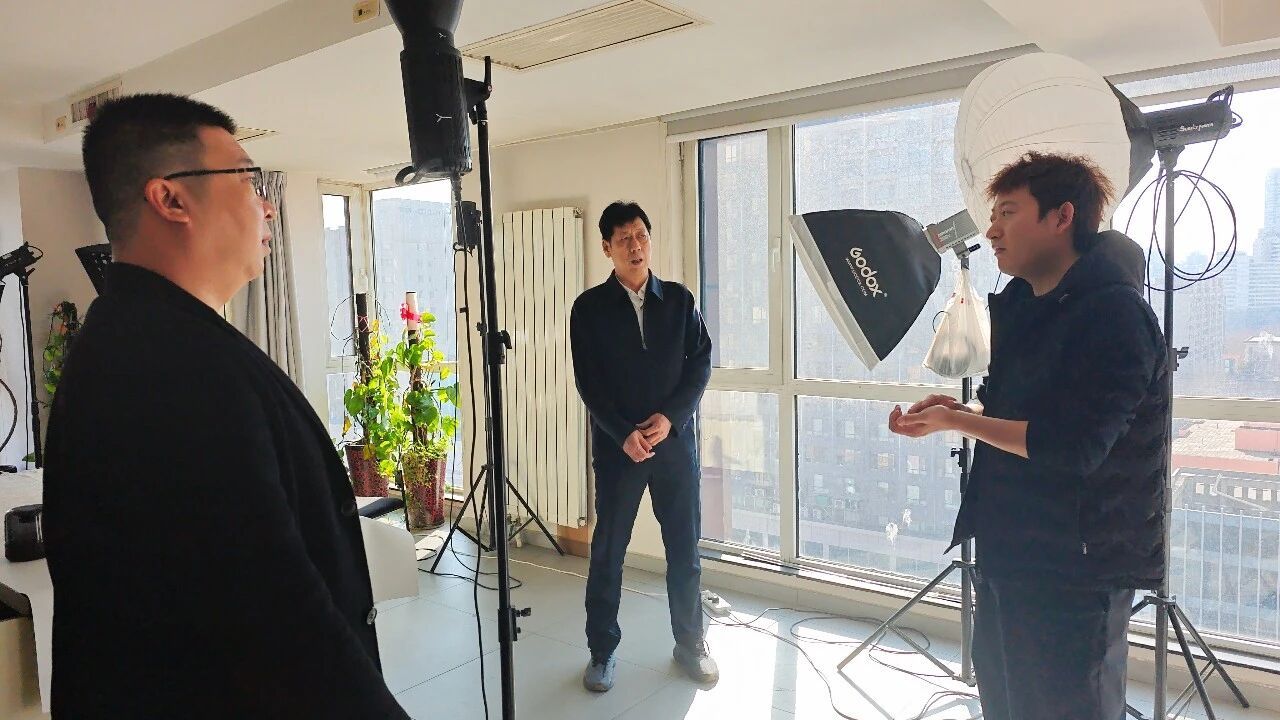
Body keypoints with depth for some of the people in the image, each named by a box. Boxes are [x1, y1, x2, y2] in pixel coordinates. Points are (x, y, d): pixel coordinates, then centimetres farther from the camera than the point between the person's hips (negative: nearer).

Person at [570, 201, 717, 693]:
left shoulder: (679, 299, 5)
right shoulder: (589, 308, -1)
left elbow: (701, 363, 1)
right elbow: (588, 383, -5)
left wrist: (670, 417, -11)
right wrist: (623, 434, -14)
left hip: (676, 440, 2)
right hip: (616, 444, -1)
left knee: (685, 548, 9)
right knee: (607, 551, 7)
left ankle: (690, 643, 27)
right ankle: (603, 651, 24)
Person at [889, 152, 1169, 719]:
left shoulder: (1115, 313, -19)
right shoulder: (1021, 303, 9)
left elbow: (1073, 447, -26)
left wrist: (955, 421, -18)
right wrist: (962, 410, -1)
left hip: (1077, 566, -9)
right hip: (1008, 548, 9)